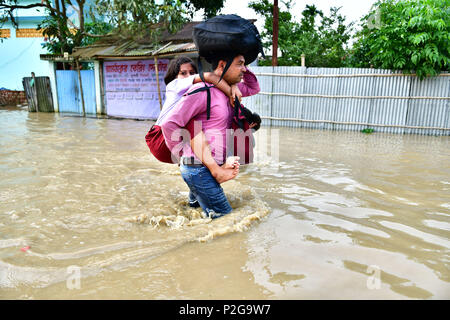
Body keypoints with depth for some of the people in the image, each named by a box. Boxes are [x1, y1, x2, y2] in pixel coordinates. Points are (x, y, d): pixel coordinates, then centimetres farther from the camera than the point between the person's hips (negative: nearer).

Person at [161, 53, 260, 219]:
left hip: (211, 167, 9)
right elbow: (169, 124, -18)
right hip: (199, 169, -9)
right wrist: (180, 155, -7)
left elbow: (253, 88, 31)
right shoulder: (202, 90, -15)